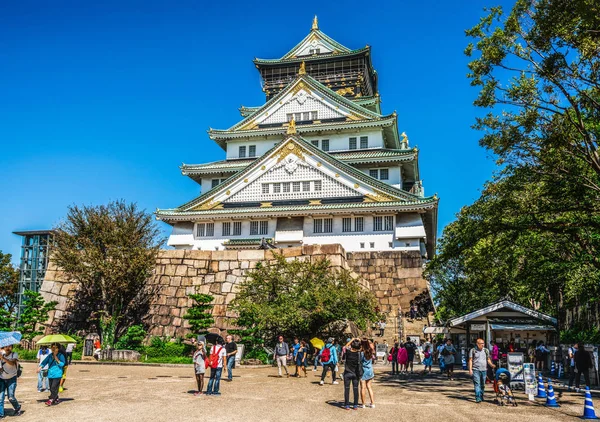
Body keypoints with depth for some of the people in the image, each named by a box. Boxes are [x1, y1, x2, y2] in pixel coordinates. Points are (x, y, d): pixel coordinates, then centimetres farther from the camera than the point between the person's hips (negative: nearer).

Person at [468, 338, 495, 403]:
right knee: (477, 384, -12)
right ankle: (478, 398, -16)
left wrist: (491, 365, -4)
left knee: (482, 384, 11)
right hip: (476, 370, -4)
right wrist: (470, 369, -8)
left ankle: (481, 397, 25)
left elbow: (488, 359, 16)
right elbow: (470, 360, 0)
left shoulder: (486, 350, 12)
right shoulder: (473, 350, 1)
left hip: (484, 370, 4)